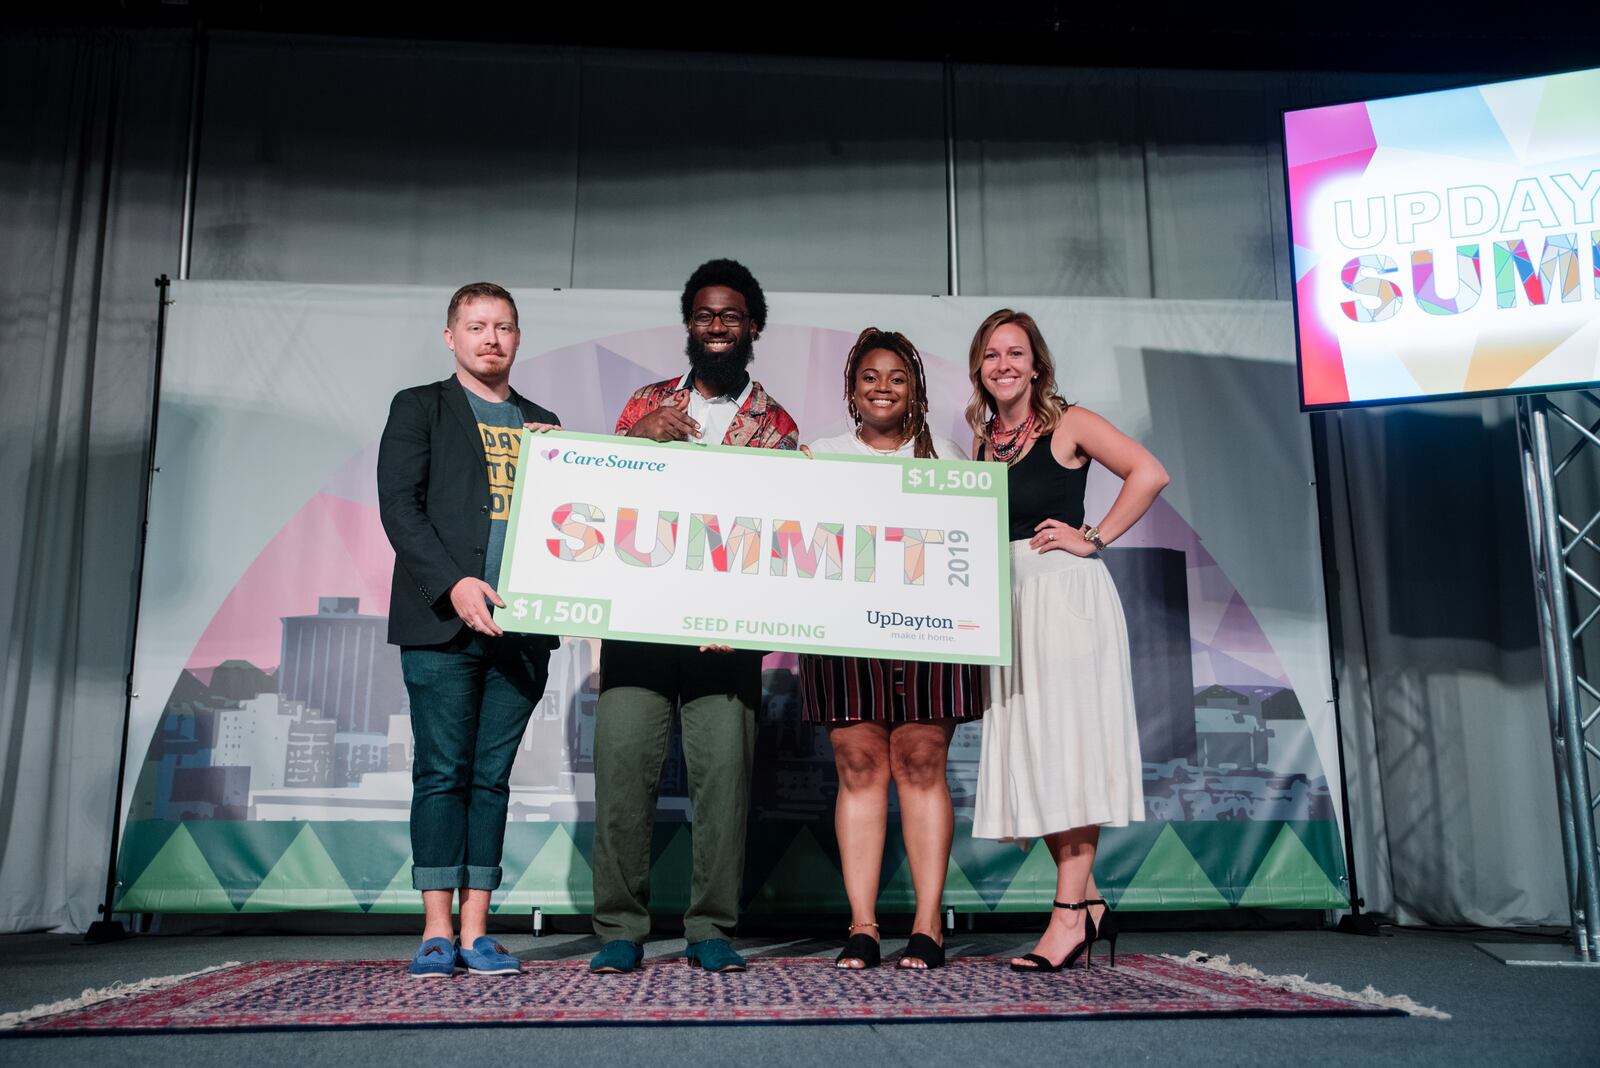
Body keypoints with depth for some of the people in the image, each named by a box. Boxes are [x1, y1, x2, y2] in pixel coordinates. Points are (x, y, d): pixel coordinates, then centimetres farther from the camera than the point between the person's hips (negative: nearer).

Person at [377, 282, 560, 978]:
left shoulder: (542, 423, 19)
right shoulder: (419, 408, 8)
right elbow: (399, 506, -3)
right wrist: (453, 584, -16)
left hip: (521, 627, 3)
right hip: (443, 623, -3)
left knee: (492, 777, 5)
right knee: (442, 774, -1)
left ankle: (475, 931, 10)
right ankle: (438, 932, 7)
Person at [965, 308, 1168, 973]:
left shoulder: (1068, 424, -2)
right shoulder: (983, 441, 14)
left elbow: (1149, 473, -11)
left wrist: (1093, 538, -12)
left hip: (1066, 592, -6)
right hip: (1008, 601, 6)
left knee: (1066, 743, -6)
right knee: (1028, 750, 5)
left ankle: (1070, 913, -1)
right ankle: (1088, 901, 15)